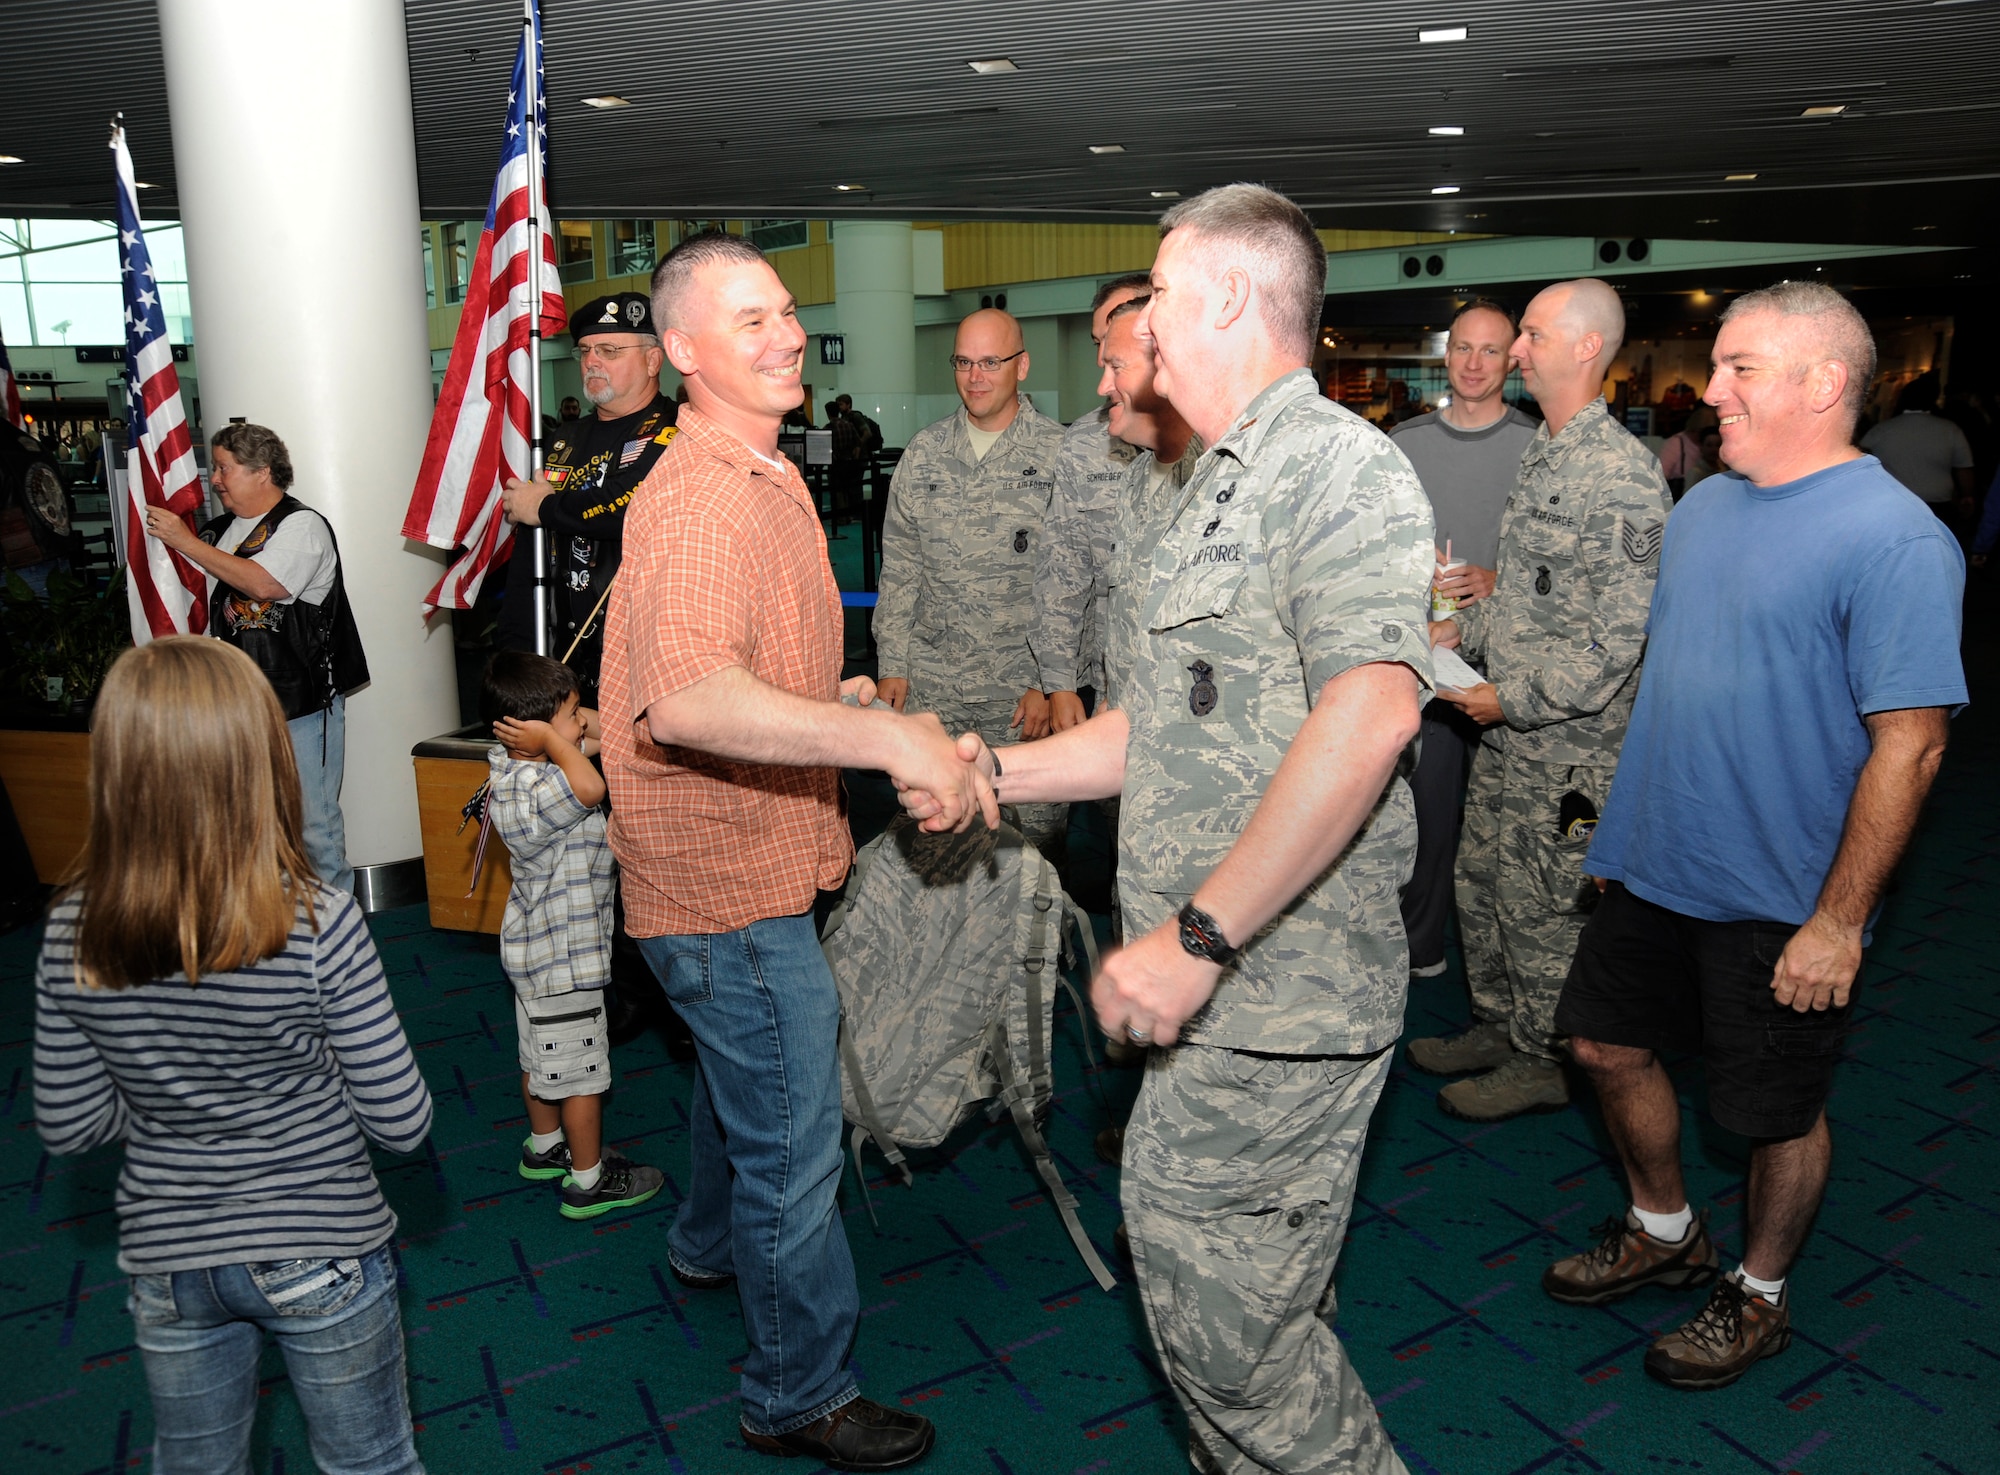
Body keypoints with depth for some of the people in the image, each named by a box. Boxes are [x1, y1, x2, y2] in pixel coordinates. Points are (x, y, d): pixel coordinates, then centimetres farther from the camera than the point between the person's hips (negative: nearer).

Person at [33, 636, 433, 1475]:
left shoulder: (73, 934, -15)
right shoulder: (321, 926, -25)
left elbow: (68, 1128, -3)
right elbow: (401, 1124, -17)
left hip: (167, 1263, 3)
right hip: (322, 1256, -3)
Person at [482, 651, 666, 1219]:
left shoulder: (516, 768, -1)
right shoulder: (527, 797, -31)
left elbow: (599, 731, 12)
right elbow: (589, 787, -52)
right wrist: (550, 739, -37)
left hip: (538, 949, 10)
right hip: (562, 958, -10)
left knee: (541, 1057, 26)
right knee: (580, 1071, 6)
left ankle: (544, 1149, 45)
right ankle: (589, 1182, 21)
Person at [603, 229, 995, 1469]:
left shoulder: (766, 479, 12)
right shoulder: (700, 498, -25)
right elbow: (682, 699, -43)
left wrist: (828, 697, 16)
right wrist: (883, 736, -47)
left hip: (750, 861, 10)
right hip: (728, 881, -10)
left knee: (745, 1076, 30)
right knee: (794, 1136, 4)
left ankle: (712, 1247, 56)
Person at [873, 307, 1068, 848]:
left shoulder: (1060, 454, -3)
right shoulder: (923, 453, 9)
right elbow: (899, 568, 12)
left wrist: (1053, 681, -9)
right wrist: (891, 665, 7)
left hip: (1026, 684, -3)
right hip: (932, 685, 3)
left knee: (1037, 833, 2)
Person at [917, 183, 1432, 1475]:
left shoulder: (1340, 464, -13)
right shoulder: (1220, 489, 20)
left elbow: (1369, 713, -29)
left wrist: (1198, 935, -27)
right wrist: (996, 770, 15)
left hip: (1278, 996, -9)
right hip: (1226, 989, 9)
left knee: (1225, 1317, 0)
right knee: (1255, 1303, 20)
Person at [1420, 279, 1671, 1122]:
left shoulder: (1623, 476, -19)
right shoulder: (1544, 457, 11)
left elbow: (1621, 634, -22)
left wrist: (1513, 700, -20)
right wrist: (1462, 626, 9)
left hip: (1568, 746, -9)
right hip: (1509, 733, 9)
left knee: (1541, 909, 4)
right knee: (1480, 885, 18)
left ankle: (1542, 1063, 22)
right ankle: (1495, 1027, 35)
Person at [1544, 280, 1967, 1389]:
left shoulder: (1895, 539, -18)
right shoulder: (1703, 506, 6)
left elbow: (1908, 746, -20)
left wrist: (1838, 922, -20)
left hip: (1780, 903, -7)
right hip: (1652, 867, 7)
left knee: (1778, 1110, 11)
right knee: (1608, 1046, 17)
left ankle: (1759, 1296, 36)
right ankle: (1664, 1232, 42)